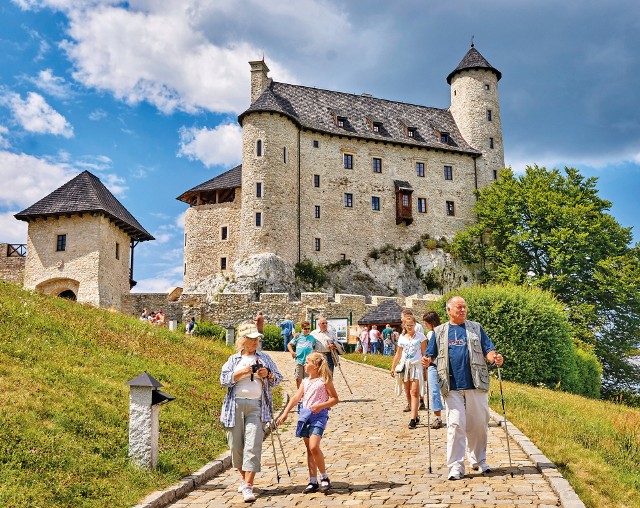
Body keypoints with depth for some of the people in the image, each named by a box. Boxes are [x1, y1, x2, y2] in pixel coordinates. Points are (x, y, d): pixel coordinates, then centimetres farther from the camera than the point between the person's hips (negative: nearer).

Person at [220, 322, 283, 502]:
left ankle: (248, 487, -9)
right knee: (236, 444, 8)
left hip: (256, 406, -1)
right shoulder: (234, 359, 12)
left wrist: (268, 375, -6)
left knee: (253, 446, -11)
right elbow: (224, 380, 1)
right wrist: (242, 372, -10)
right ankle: (243, 478, 30)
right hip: (236, 405, 1)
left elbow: (278, 378, 14)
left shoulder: (264, 358, 13)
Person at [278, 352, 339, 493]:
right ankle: (313, 481, 14)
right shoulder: (305, 381, 15)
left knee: (314, 447, -17)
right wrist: (285, 413, 9)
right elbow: (296, 398, 15)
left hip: (319, 414, -6)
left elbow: (335, 399, -3)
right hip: (305, 414, 6)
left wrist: (321, 405, -17)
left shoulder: (324, 380, -3)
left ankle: (324, 477, 1)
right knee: (309, 449, 7)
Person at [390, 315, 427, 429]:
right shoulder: (402, 337, 12)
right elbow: (398, 354, 17)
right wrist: (393, 367, 15)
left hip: (416, 365, -4)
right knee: (408, 393, 6)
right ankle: (416, 416, 17)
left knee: (414, 392, -12)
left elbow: (424, 353, 1)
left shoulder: (420, 337, 1)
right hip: (404, 366, 5)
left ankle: (413, 419, -14)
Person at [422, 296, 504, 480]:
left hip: (476, 385, 1)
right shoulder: (439, 331, 12)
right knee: (455, 424, -6)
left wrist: (494, 357, -14)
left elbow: (488, 350, 8)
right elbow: (431, 354, 10)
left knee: (478, 424, 8)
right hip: (452, 387, -1)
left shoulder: (476, 328, 13)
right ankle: (456, 466, 1)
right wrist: (427, 361, -12)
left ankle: (478, 460, 27)